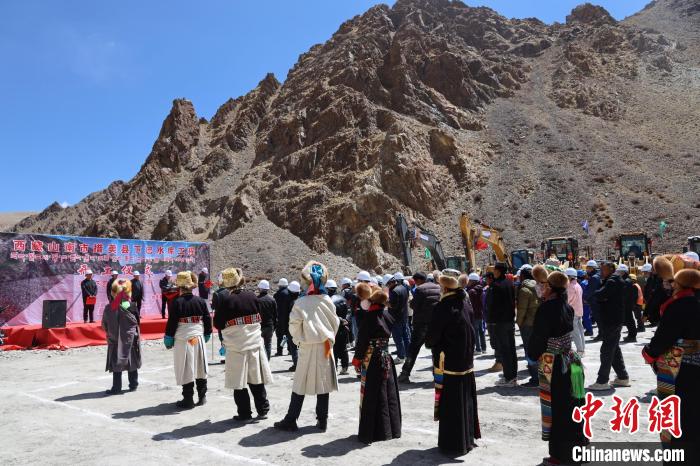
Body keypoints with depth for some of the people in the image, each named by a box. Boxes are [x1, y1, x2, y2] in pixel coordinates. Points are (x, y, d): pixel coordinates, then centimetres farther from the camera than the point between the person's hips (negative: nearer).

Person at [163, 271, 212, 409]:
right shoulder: (201, 301, 2)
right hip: (198, 338, 4)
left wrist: (168, 339, 1)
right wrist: (206, 335, 19)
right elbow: (208, 320, 6)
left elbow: (172, 323, -10)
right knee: (200, 369, 14)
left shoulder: (176, 302, -11)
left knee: (186, 371, 2)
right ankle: (202, 396, 22)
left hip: (182, 340, -4)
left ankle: (188, 400, 7)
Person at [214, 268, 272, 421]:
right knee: (256, 380, 14)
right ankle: (262, 410, 20)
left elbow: (218, 324, -5)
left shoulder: (225, 298, -10)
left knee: (239, 381, 6)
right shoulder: (252, 296, 0)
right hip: (255, 343, 4)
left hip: (236, 346, -4)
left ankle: (244, 413, 10)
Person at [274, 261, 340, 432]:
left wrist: (299, 338, 9)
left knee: (301, 385, 5)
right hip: (325, 346, 3)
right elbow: (335, 323, 5)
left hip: (308, 347, -3)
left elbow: (294, 325, -10)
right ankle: (322, 420, 17)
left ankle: (291, 420, 11)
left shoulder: (301, 302, -11)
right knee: (323, 382, 10)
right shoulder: (327, 301, -2)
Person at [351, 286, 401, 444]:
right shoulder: (387, 316, 2)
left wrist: (357, 359, -4)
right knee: (388, 394, 14)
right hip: (386, 359, 6)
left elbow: (362, 340, -13)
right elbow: (388, 335, 9)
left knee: (370, 396, 2)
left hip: (371, 361, -6)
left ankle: (369, 432, 8)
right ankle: (390, 429, 24)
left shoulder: (370, 317, -15)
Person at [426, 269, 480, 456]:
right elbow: (470, 332, 9)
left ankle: (453, 444, 12)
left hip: (447, 362, -7)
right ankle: (468, 437, 30)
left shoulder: (442, 307, -20)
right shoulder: (465, 302, 1)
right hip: (466, 361, 7)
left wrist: (430, 343, 5)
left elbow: (431, 338, -15)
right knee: (465, 399, 17)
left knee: (450, 403, 4)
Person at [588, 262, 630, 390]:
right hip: (612, 321, 10)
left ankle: (602, 381, -3)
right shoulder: (610, 281, 16)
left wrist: (596, 294, -9)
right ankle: (623, 377, 27)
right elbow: (599, 296, 8)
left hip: (611, 321, -10)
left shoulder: (612, 281, -15)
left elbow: (600, 295, -28)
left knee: (606, 351, -7)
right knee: (614, 350, 17)